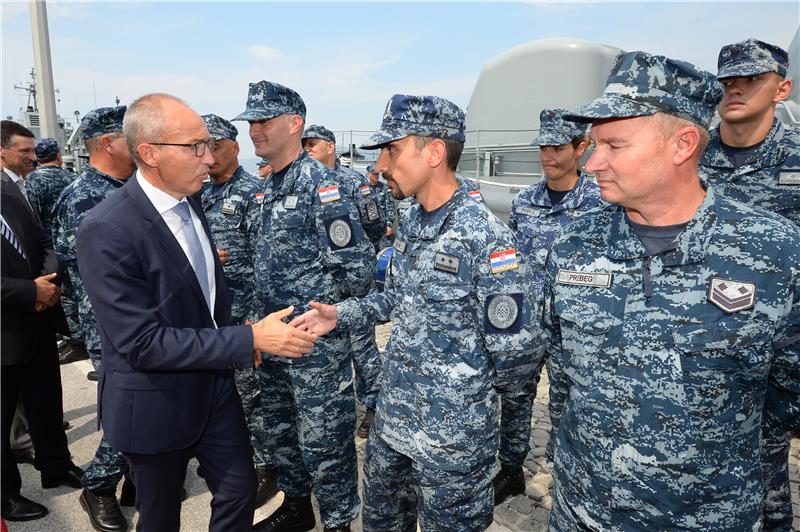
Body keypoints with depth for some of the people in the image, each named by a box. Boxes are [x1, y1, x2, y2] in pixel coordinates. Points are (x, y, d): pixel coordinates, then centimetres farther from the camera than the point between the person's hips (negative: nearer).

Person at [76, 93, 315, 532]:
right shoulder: (106, 231, -25)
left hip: (214, 384, 6)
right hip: (155, 404, -6)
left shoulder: (189, 201, 0)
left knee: (239, 493, 15)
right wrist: (249, 340, -28)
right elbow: (142, 343, -27)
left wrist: (233, 337, 0)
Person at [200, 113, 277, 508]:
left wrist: (255, 314, -19)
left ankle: (265, 466, 16)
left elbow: (263, 258, -15)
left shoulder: (252, 191, -10)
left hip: (242, 312, -7)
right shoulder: (202, 194, 12)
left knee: (249, 391, 1)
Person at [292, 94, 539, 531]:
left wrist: (471, 393, -4)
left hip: (452, 436, -7)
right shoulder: (411, 223, 2)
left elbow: (516, 351, -22)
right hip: (391, 420, 7)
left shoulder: (484, 237, -24)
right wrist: (340, 315, 3)